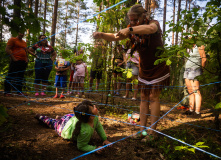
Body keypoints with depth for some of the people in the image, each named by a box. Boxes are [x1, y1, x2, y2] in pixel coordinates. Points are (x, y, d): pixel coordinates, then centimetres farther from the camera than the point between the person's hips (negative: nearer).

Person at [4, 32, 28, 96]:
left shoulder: (24, 42, 22)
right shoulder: (12, 39, 2)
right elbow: (7, 49, -6)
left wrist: (27, 58, 11)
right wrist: (13, 58, -15)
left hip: (23, 62, 7)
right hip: (15, 61, -7)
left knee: (20, 77, 9)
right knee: (11, 76, -7)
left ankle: (19, 91, 14)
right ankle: (7, 92, -4)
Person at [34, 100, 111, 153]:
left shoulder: (94, 117, -35)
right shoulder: (85, 131, -53)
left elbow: (98, 126, -14)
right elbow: (81, 147, -35)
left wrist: (105, 139, -18)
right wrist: (95, 148, -44)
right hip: (65, 130, -2)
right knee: (53, 123, 31)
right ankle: (40, 117, 58)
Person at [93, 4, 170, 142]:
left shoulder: (154, 23, -16)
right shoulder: (131, 29, 0)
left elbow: (150, 29, -41)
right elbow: (116, 37, -10)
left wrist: (130, 30, -55)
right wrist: (101, 35, -29)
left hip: (158, 67, -5)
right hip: (145, 69, 6)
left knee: (153, 97, -7)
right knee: (144, 98, 6)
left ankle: (152, 132, 1)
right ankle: (142, 130, 13)